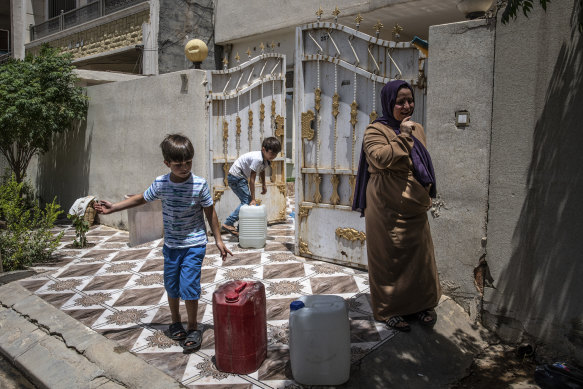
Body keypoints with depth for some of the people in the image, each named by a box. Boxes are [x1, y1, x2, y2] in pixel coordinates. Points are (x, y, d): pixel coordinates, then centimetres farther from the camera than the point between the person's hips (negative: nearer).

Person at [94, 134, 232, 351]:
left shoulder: (199, 185, -16)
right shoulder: (161, 184, -8)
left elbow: (210, 212, -5)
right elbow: (141, 199, 10)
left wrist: (218, 240, -3)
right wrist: (113, 208, 8)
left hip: (194, 245, -4)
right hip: (171, 245, 4)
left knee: (188, 286, -8)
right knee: (171, 285, 14)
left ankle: (192, 329, 13)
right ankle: (175, 323, 37)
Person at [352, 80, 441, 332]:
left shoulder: (418, 130, 15)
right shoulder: (376, 130, -6)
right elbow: (381, 158, -24)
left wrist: (426, 194, 16)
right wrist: (403, 136, -17)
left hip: (414, 207, 7)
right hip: (388, 208, -6)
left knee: (419, 254, 12)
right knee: (389, 256, 1)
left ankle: (419, 304, 28)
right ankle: (388, 309, 16)